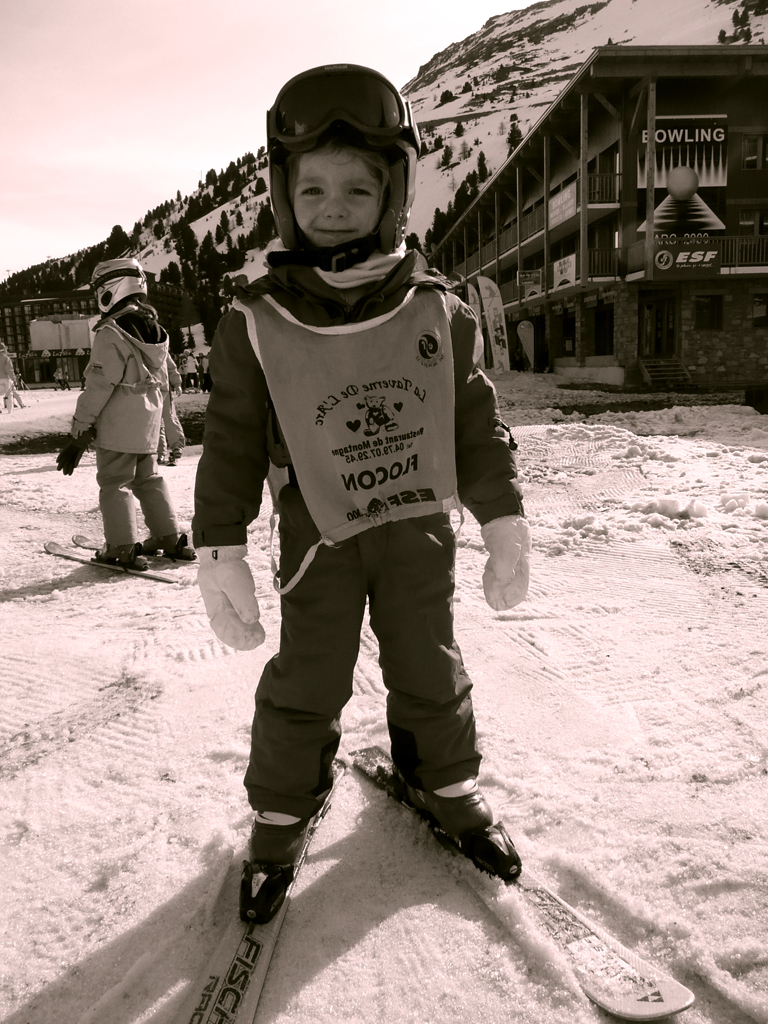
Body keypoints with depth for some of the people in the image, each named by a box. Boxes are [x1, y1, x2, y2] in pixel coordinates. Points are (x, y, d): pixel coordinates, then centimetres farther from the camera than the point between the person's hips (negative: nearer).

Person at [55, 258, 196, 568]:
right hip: (149, 421, 7)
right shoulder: (156, 330, 7)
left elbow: (98, 388, -19)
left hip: (117, 425, -7)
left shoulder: (111, 334, -16)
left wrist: (78, 436, -14)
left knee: (114, 483, 2)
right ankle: (170, 539, 19)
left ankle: (123, 548, 2)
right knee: (149, 478, 18)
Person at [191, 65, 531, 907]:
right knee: (306, 686, 7)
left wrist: (504, 524, 1)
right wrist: (219, 554, -8)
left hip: (419, 530, 2)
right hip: (319, 536, -1)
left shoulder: (438, 312, -7)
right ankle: (281, 809, 32)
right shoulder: (256, 322, -11)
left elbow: (476, 425, 1)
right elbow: (231, 443, -6)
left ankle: (445, 783, 41)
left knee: (430, 673, 15)